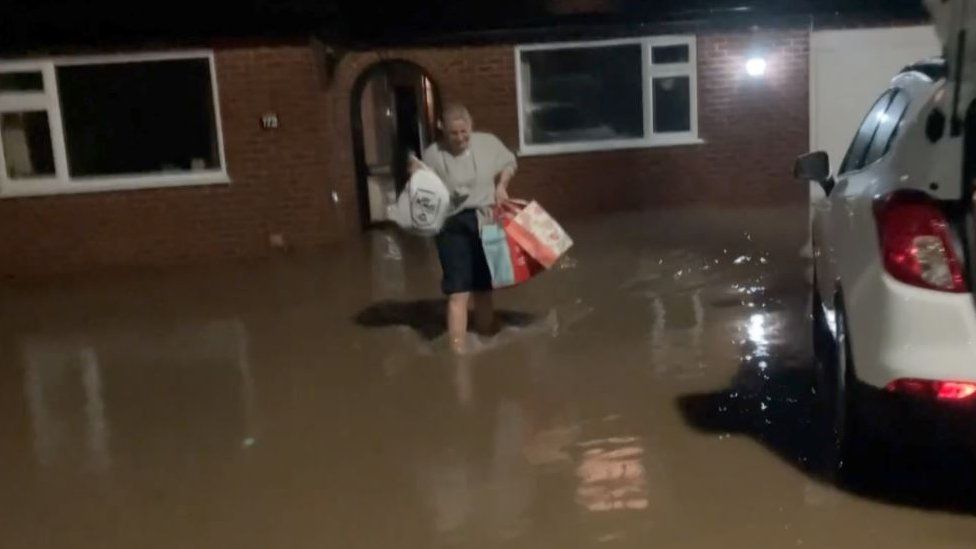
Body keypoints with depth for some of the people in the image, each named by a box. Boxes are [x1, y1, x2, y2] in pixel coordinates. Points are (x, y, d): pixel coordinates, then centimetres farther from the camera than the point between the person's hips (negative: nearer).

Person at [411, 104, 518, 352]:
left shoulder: (489, 143, -2)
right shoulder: (433, 154, -11)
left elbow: (509, 164, 16)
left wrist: (501, 186, 1)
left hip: (487, 224, 3)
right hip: (454, 227, -3)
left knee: (484, 290, 14)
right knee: (458, 293, -11)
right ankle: (458, 352, -10)